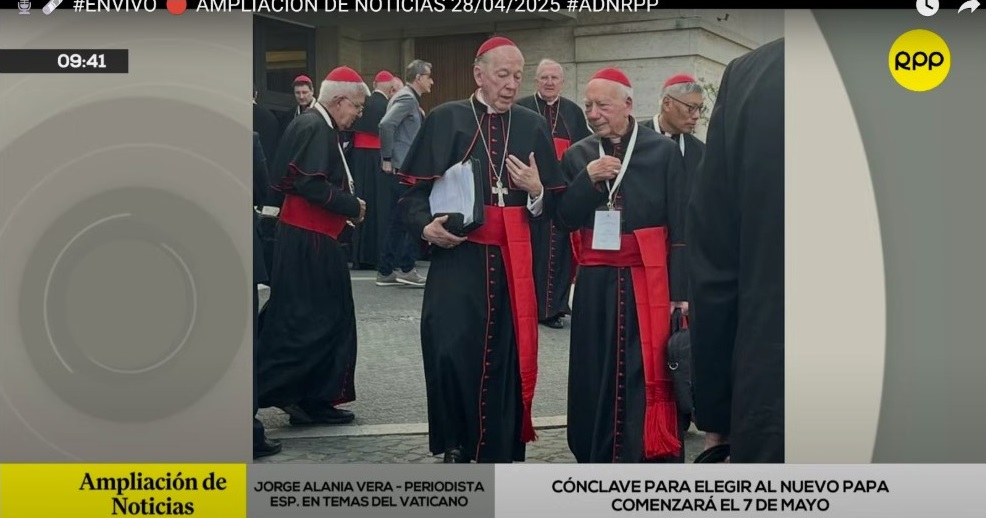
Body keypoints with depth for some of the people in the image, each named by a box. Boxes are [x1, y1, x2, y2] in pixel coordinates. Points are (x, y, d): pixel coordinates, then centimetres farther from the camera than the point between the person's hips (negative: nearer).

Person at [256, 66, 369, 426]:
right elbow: (312, 185, -24)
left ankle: (314, 400, 17)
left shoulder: (320, 127, 15)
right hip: (307, 241, -10)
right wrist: (353, 206, -14)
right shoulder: (314, 128, -15)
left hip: (315, 238, 10)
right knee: (303, 320, -6)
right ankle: (264, 392, 0)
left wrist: (346, 211, 5)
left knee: (327, 319, 12)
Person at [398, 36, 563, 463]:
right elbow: (414, 190, 1)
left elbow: (553, 206, 11)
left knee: (507, 357, 4)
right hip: (457, 257, -2)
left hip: (513, 261, 2)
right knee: (449, 351, -13)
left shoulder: (533, 127, 8)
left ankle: (500, 453, 17)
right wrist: (426, 226, -18)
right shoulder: (444, 120, 1)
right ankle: (456, 446, 9)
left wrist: (536, 191, -11)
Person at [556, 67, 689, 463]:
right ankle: (597, 459, 19)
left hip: (648, 282, -3)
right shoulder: (577, 156, 8)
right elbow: (564, 220, 2)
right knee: (596, 376, 7)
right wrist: (588, 178, -12)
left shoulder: (663, 151, -1)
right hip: (596, 285, 3)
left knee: (649, 378, -4)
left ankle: (654, 461, 2)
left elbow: (679, 227, -2)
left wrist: (678, 291, -6)